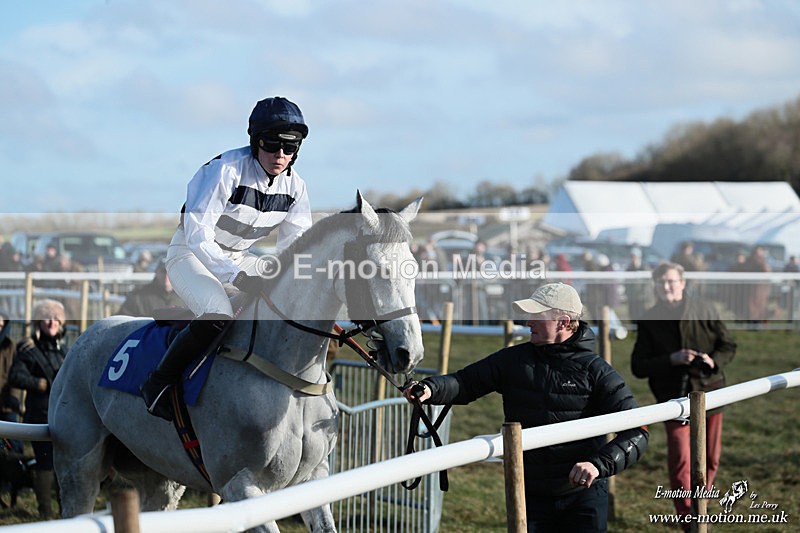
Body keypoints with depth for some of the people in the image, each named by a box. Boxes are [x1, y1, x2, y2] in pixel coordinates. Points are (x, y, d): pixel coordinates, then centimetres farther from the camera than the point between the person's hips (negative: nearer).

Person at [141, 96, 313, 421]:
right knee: (217, 317, -31)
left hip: (239, 257, 7)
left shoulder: (295, 186, -6)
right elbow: (197, 233, -32)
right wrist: (238, 276, -41)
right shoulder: (226, 169, -27)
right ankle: (158, 384, -15)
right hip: (192, 252, -7)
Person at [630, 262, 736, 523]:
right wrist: (672, 359, -17)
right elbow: (638, 367, -2)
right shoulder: (649, 321, 0)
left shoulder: (703, 311, 1)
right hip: (674, 399, -2)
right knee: (680, 461, -12)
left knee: (710, 459, 10)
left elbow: (729, 346, 8)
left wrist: (714, 361, -14)